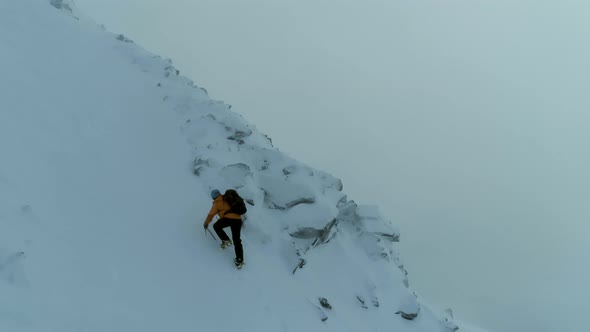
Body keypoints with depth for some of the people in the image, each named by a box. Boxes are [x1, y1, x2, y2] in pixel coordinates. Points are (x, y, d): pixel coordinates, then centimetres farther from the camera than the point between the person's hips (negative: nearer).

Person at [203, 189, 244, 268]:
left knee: (216, 226, 23)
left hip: (228, 218, -6)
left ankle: (225, 240, 5)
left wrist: (206, 223, 25)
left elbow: (211, 214, 10)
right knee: (237, 241, 10)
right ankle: (239, 260, 2)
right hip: (238, 219, 6)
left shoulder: (217, 203, 9)